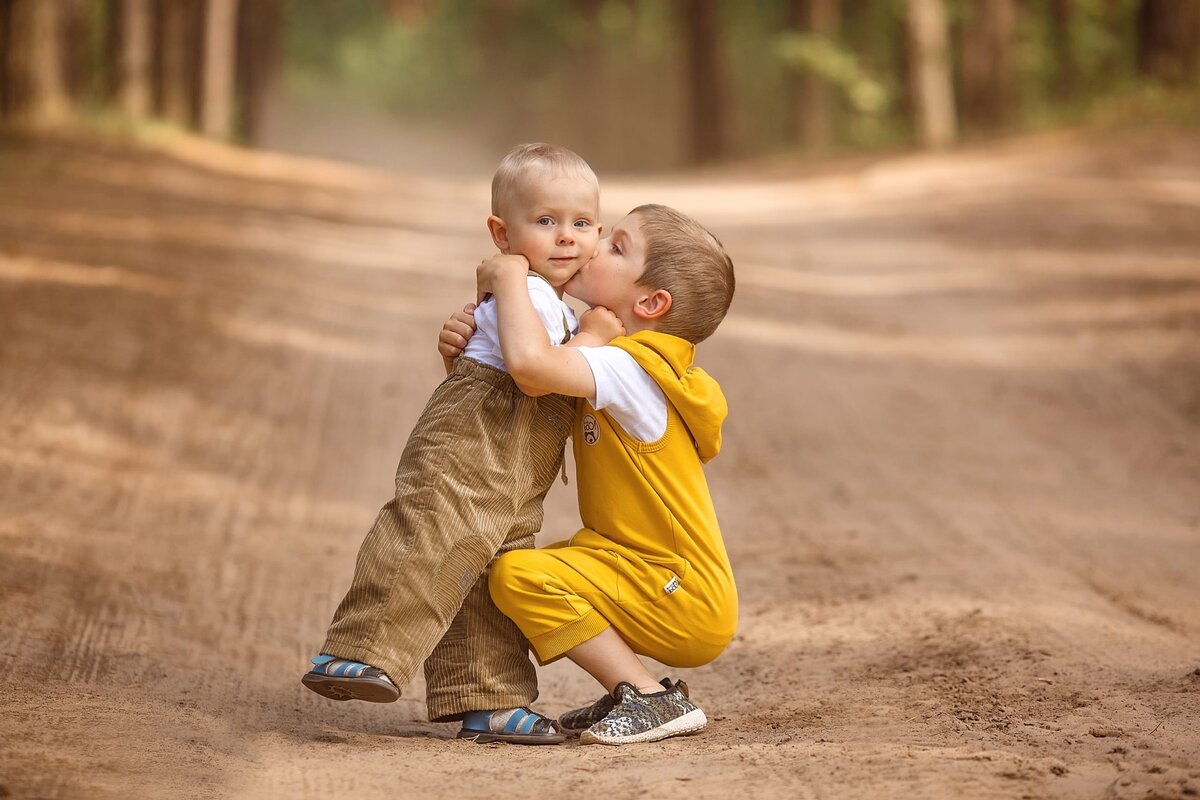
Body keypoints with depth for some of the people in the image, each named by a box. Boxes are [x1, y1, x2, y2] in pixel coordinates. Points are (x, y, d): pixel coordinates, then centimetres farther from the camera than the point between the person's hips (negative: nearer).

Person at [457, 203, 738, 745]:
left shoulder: (629, 368, -19)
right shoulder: (622, 361, 12)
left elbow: (529, 361, -37)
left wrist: (510, 276, -20)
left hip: (683, 599, -10)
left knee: (517, 575, -21)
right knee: (528, 570, 19)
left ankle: (653, 701, -13)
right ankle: (636, 691, 14)